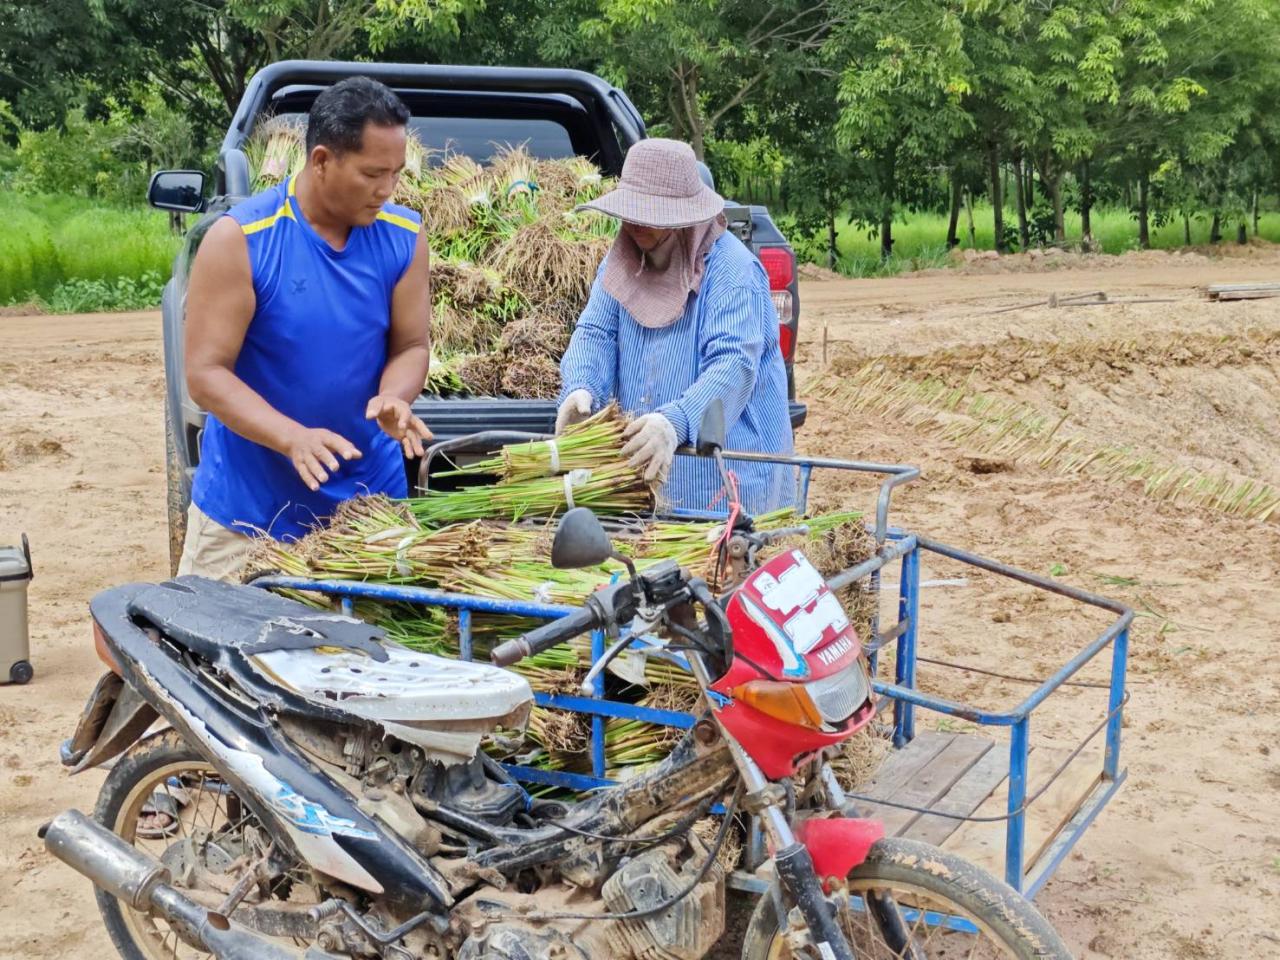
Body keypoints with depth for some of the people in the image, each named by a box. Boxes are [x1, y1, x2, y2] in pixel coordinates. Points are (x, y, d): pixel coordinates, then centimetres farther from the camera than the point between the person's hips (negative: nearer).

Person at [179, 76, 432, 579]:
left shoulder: (405, 237, -3)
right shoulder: (240, 239, -14)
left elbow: (411, 345, 3)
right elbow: (205, 374, -15)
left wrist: (394, 398, -20)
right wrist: (293, 437, -29)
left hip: (369, 497, 3)